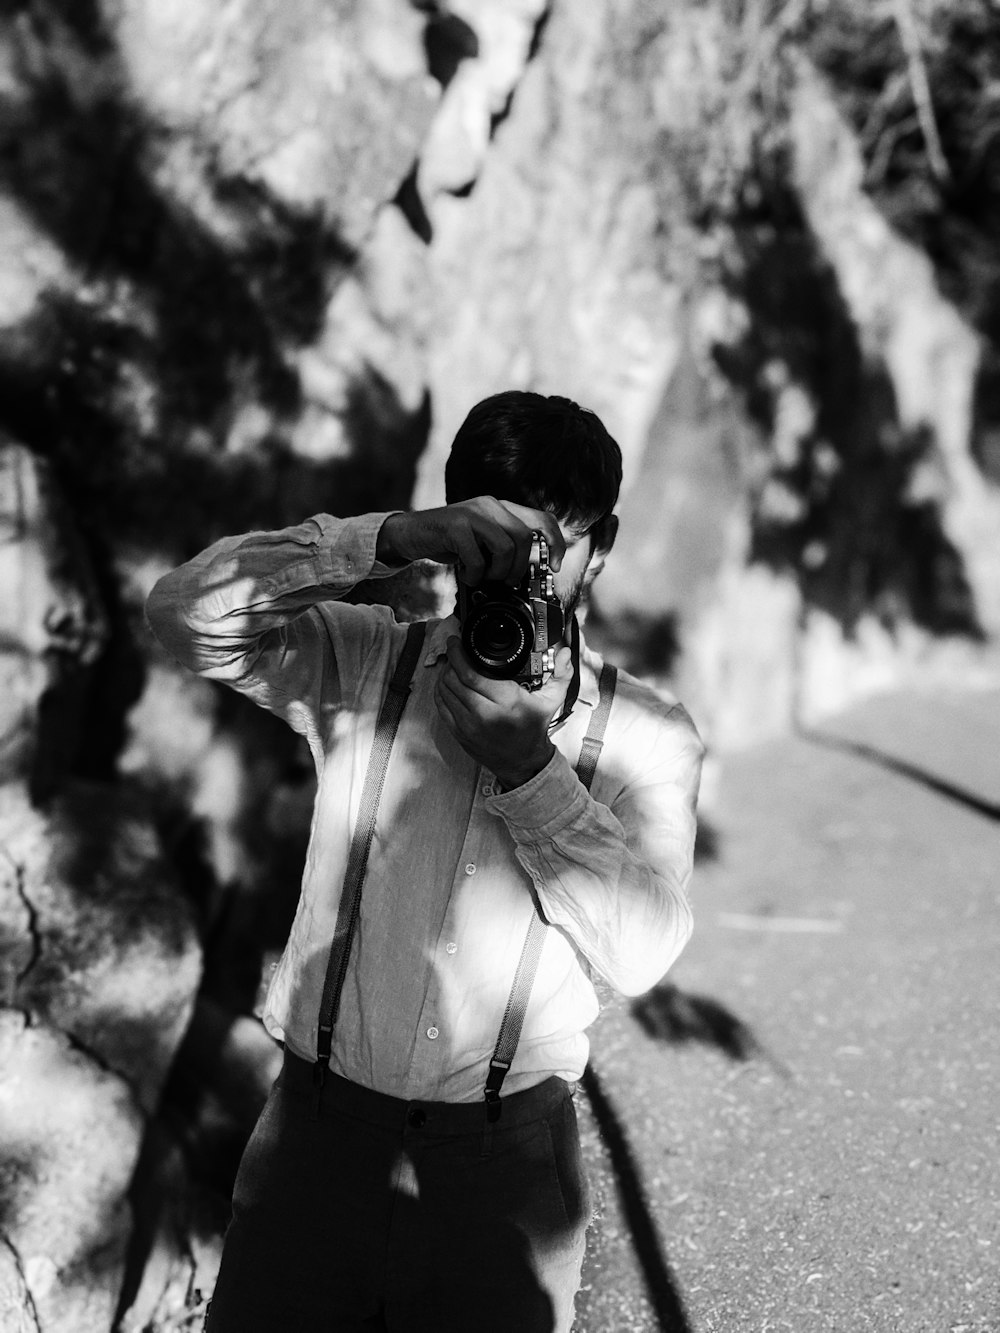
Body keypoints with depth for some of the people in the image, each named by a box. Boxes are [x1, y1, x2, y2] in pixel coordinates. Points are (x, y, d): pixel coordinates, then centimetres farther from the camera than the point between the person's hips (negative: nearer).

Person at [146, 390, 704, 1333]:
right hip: (321, 1122, 0)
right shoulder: (361, 662, 2)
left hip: (506, 1152, 0)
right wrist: (385, 542, -23)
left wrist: (529, 765, -17)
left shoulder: (646, 735, 1)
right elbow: (184, 613, -13)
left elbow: (640, 953, -9)